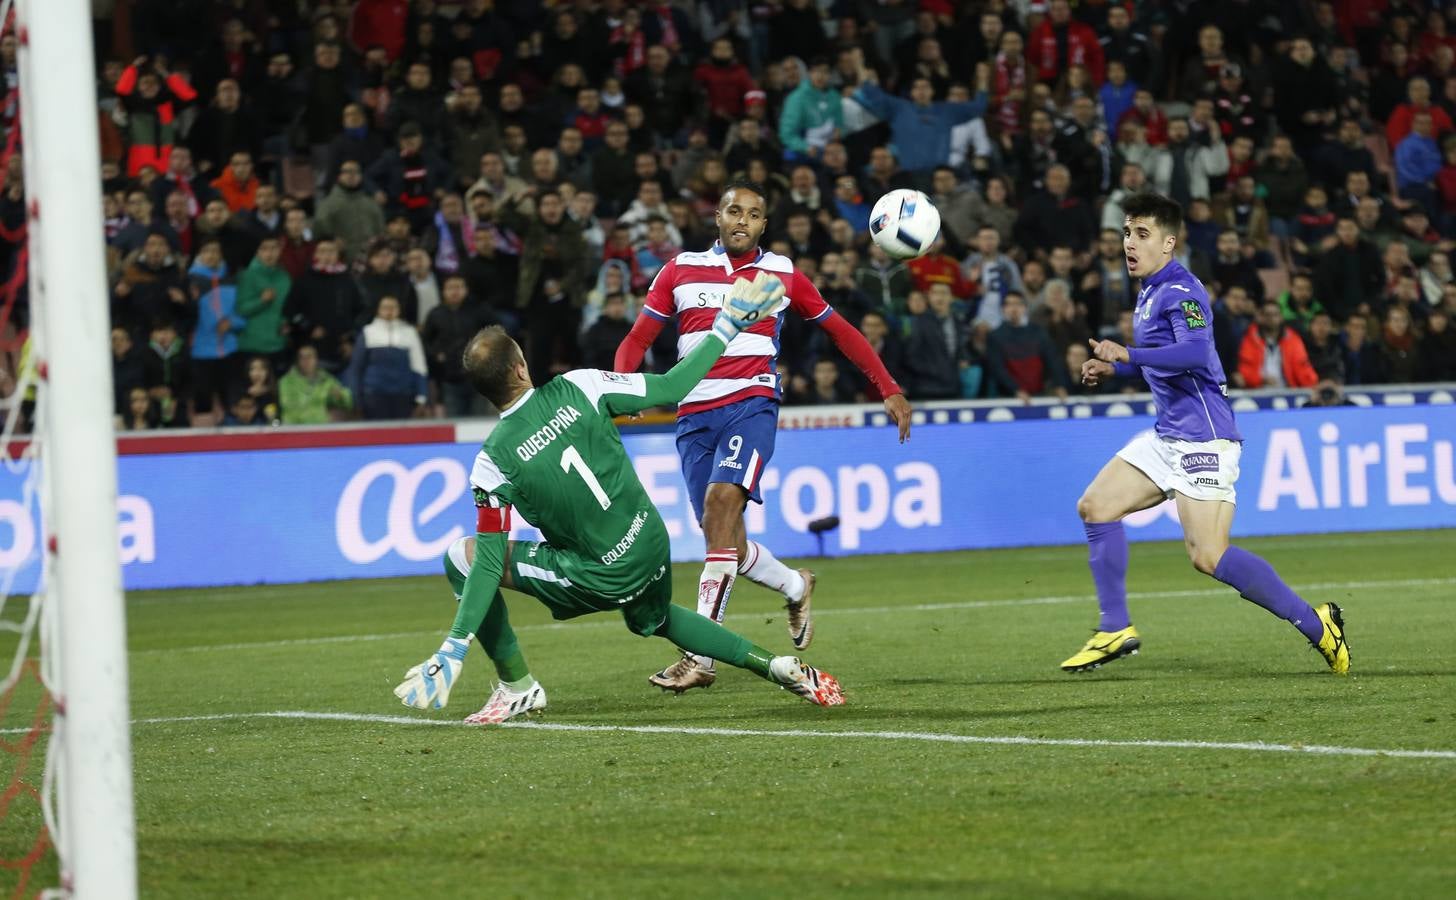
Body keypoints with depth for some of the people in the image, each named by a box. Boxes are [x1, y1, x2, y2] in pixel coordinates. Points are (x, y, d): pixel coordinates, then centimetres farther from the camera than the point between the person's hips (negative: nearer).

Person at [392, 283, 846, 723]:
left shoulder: (493, 461, -17)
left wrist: (455, 647, -15)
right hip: (652, 549, 5)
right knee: (653, 621, 38)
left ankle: (517, 687, 13)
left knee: (463, 558, 6)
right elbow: (671, 388, -4)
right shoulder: (577, 388, -11)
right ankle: (781, 668, 26)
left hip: (602, 578, -5)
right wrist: (724, 329, 9)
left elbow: (490, 563, -18)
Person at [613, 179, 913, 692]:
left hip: (751, 404, -3)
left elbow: (838, 330, 18)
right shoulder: (681, 270, 11)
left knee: (721, 501, -26)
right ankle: (794, 587, 36)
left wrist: (889, 390, 15)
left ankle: (701, 657, -29)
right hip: (694, 413, 3)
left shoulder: (781, 274, 9)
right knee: (722, 538, 2)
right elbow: (637, 339, 10)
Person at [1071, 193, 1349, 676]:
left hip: (1202, 440, -10)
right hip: (1168, 436, 10)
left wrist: (1126, 356, -25)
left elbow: (1195, 354, -29)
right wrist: (1112, 369, 20)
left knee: (1208, 556, -15)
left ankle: (1315, 624, -5)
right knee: (1095, 506, 3)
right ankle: (1115, 630, 8)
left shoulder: (1180, 292, -13)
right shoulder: (1150, 292, 18)